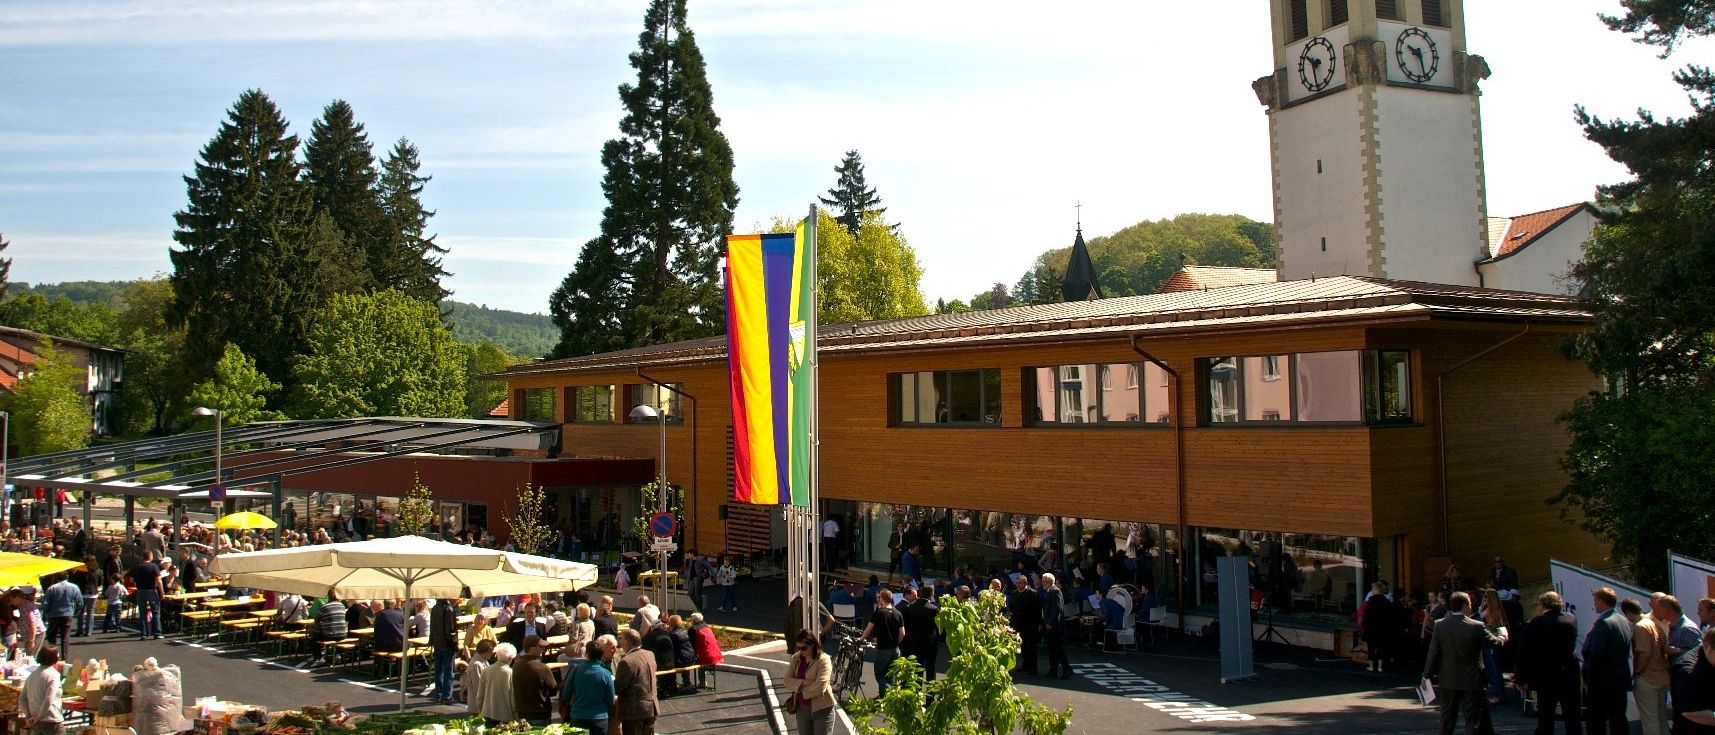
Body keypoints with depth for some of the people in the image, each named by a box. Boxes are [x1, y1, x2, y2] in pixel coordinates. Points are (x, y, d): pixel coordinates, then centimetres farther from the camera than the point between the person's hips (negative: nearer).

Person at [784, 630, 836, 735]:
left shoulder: (824, 660, -15)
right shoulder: (796, 658, 3)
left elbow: (819, 686, -23)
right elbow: (787, 681, -5)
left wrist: (801, 691, -11)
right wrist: (803, 683, -20)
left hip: (821, 709, -6)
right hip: (802, 709, 6)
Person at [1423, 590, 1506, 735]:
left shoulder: (1440, 625, -8)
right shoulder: (1477, 626, -14)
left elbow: (1433, 652, -5)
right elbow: (1493, 642, 3)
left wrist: (1427, 674, 4)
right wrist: (1503, 639, 27)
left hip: (1448, 680, 3)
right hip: (1471, 680, -3)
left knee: (1447, 719, 16)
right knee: (1473, 721, 4)